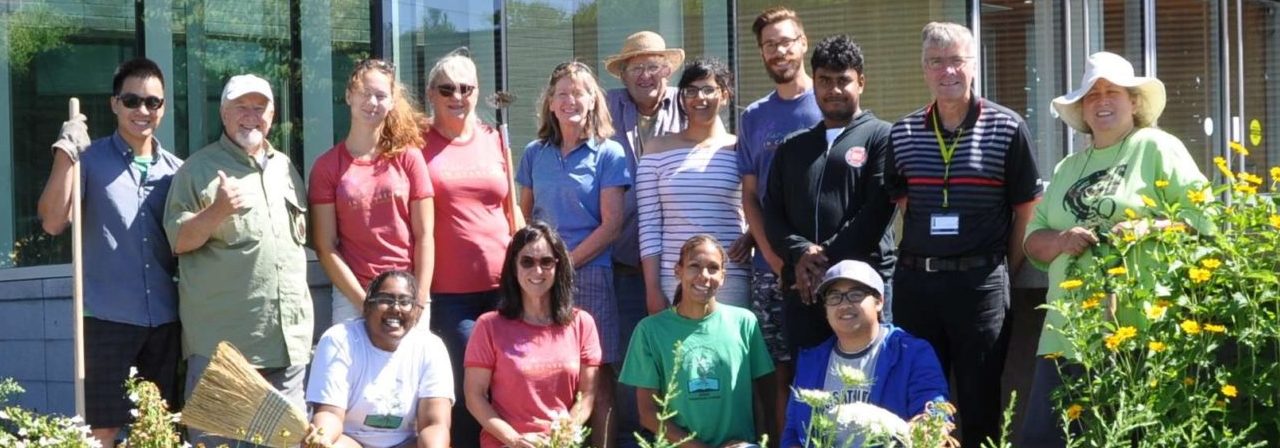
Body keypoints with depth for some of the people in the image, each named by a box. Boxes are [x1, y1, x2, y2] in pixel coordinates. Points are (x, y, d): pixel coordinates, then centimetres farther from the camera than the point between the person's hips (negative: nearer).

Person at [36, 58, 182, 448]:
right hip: (107, 318, -4)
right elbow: (53, 223, -12)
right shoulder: (90, 159, -1)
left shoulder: (176, 169, 10)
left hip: (165, 320, 4)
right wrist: (65, 155, -18)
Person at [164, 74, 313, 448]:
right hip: (222, 339, -5)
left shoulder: (285, 167, 17)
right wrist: (218, 211, -22)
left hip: (289, 338, 6)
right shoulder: (199, 169, 0)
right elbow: (179, 241, -5)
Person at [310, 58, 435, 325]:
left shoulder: (409, 157, 4)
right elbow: (325, 248, -1)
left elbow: (424, 236, 2)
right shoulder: (327, 166, 2)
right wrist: (365, 302, -9)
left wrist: (419, 301, -7)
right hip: (353, 298, -1)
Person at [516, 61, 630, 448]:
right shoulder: (535, 153, 13)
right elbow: (524, 216, 17)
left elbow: (611, 224, -4)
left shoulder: (609, 154, 2)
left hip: (589, 274, -3)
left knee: (597, 377, -3)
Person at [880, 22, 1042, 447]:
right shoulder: (902, 134, 6)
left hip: (980, 281, -3)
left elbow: (1026, 210, 0)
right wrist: (915, 260, 8)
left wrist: (1006, 272, 0)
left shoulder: (1007, 129, -3)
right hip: (914, 281, 3)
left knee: (979, 398, 3)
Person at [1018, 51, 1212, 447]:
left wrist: (1148, 229, -20)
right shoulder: (1068, 168, 22)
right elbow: (1033, 240, 18)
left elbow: (1203, 218, -4)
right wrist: (1061, 241, -5)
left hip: (1139, 335, -6)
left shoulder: (1157, 148, 3)